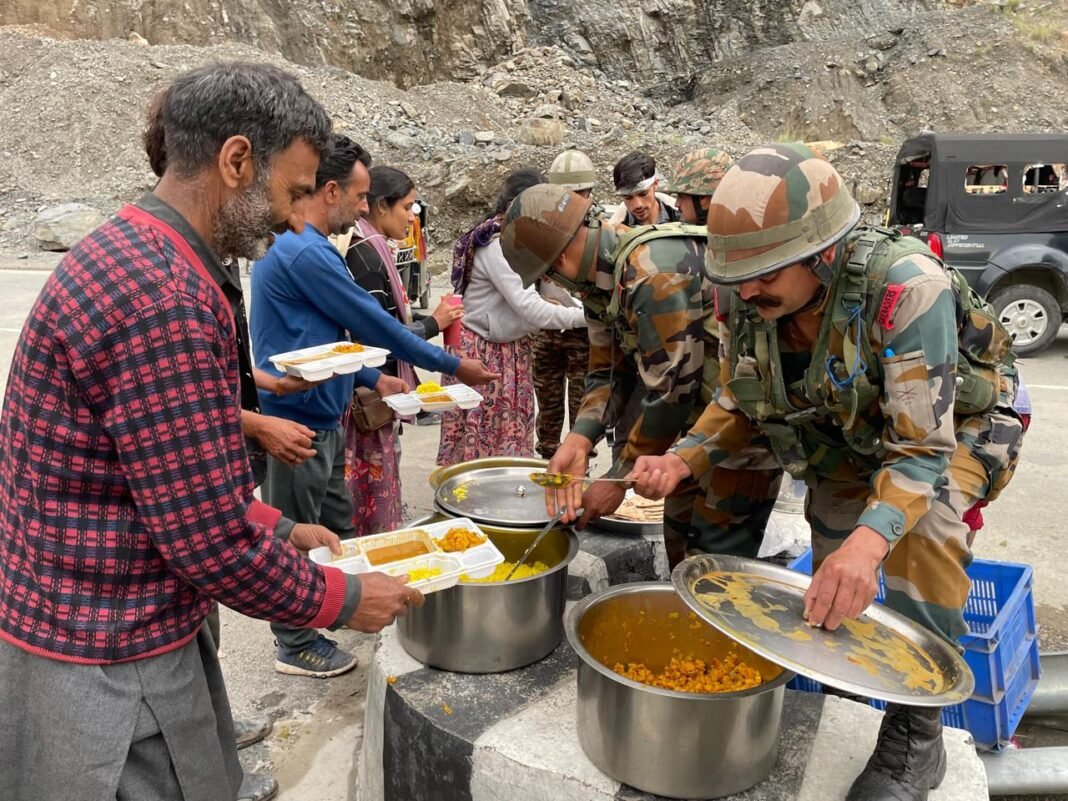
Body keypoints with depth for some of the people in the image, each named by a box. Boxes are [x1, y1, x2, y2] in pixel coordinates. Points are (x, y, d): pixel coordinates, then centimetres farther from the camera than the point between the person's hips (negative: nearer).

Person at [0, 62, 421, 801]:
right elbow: (211, 539, -25)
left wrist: (275, 529, 9)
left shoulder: (130, 256, 7)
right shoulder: (162, 298, -28)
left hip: (113, 631, 9)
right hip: (108, 668, -9)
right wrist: (339, 599, -10)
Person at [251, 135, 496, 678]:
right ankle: (296, 646, 24)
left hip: (321, 415, 10)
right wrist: (454, 366, -10)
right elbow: (373, 323, -19)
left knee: (336, 522, 22)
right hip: (299, 422, -10)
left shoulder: (297, 246, 11)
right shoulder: (305, 253, -22)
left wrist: (373, 379, 14)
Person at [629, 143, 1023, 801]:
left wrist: (867, 543, -56)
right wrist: (682, 460, -29)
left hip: (958, 423, -6)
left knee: (923, 521, -31)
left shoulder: (906, 286, -38)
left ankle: (916, 734, -14)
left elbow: (921, 447, -38)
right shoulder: (746, 299, -20)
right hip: (852, 430, 6)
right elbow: (740, 407, -9)